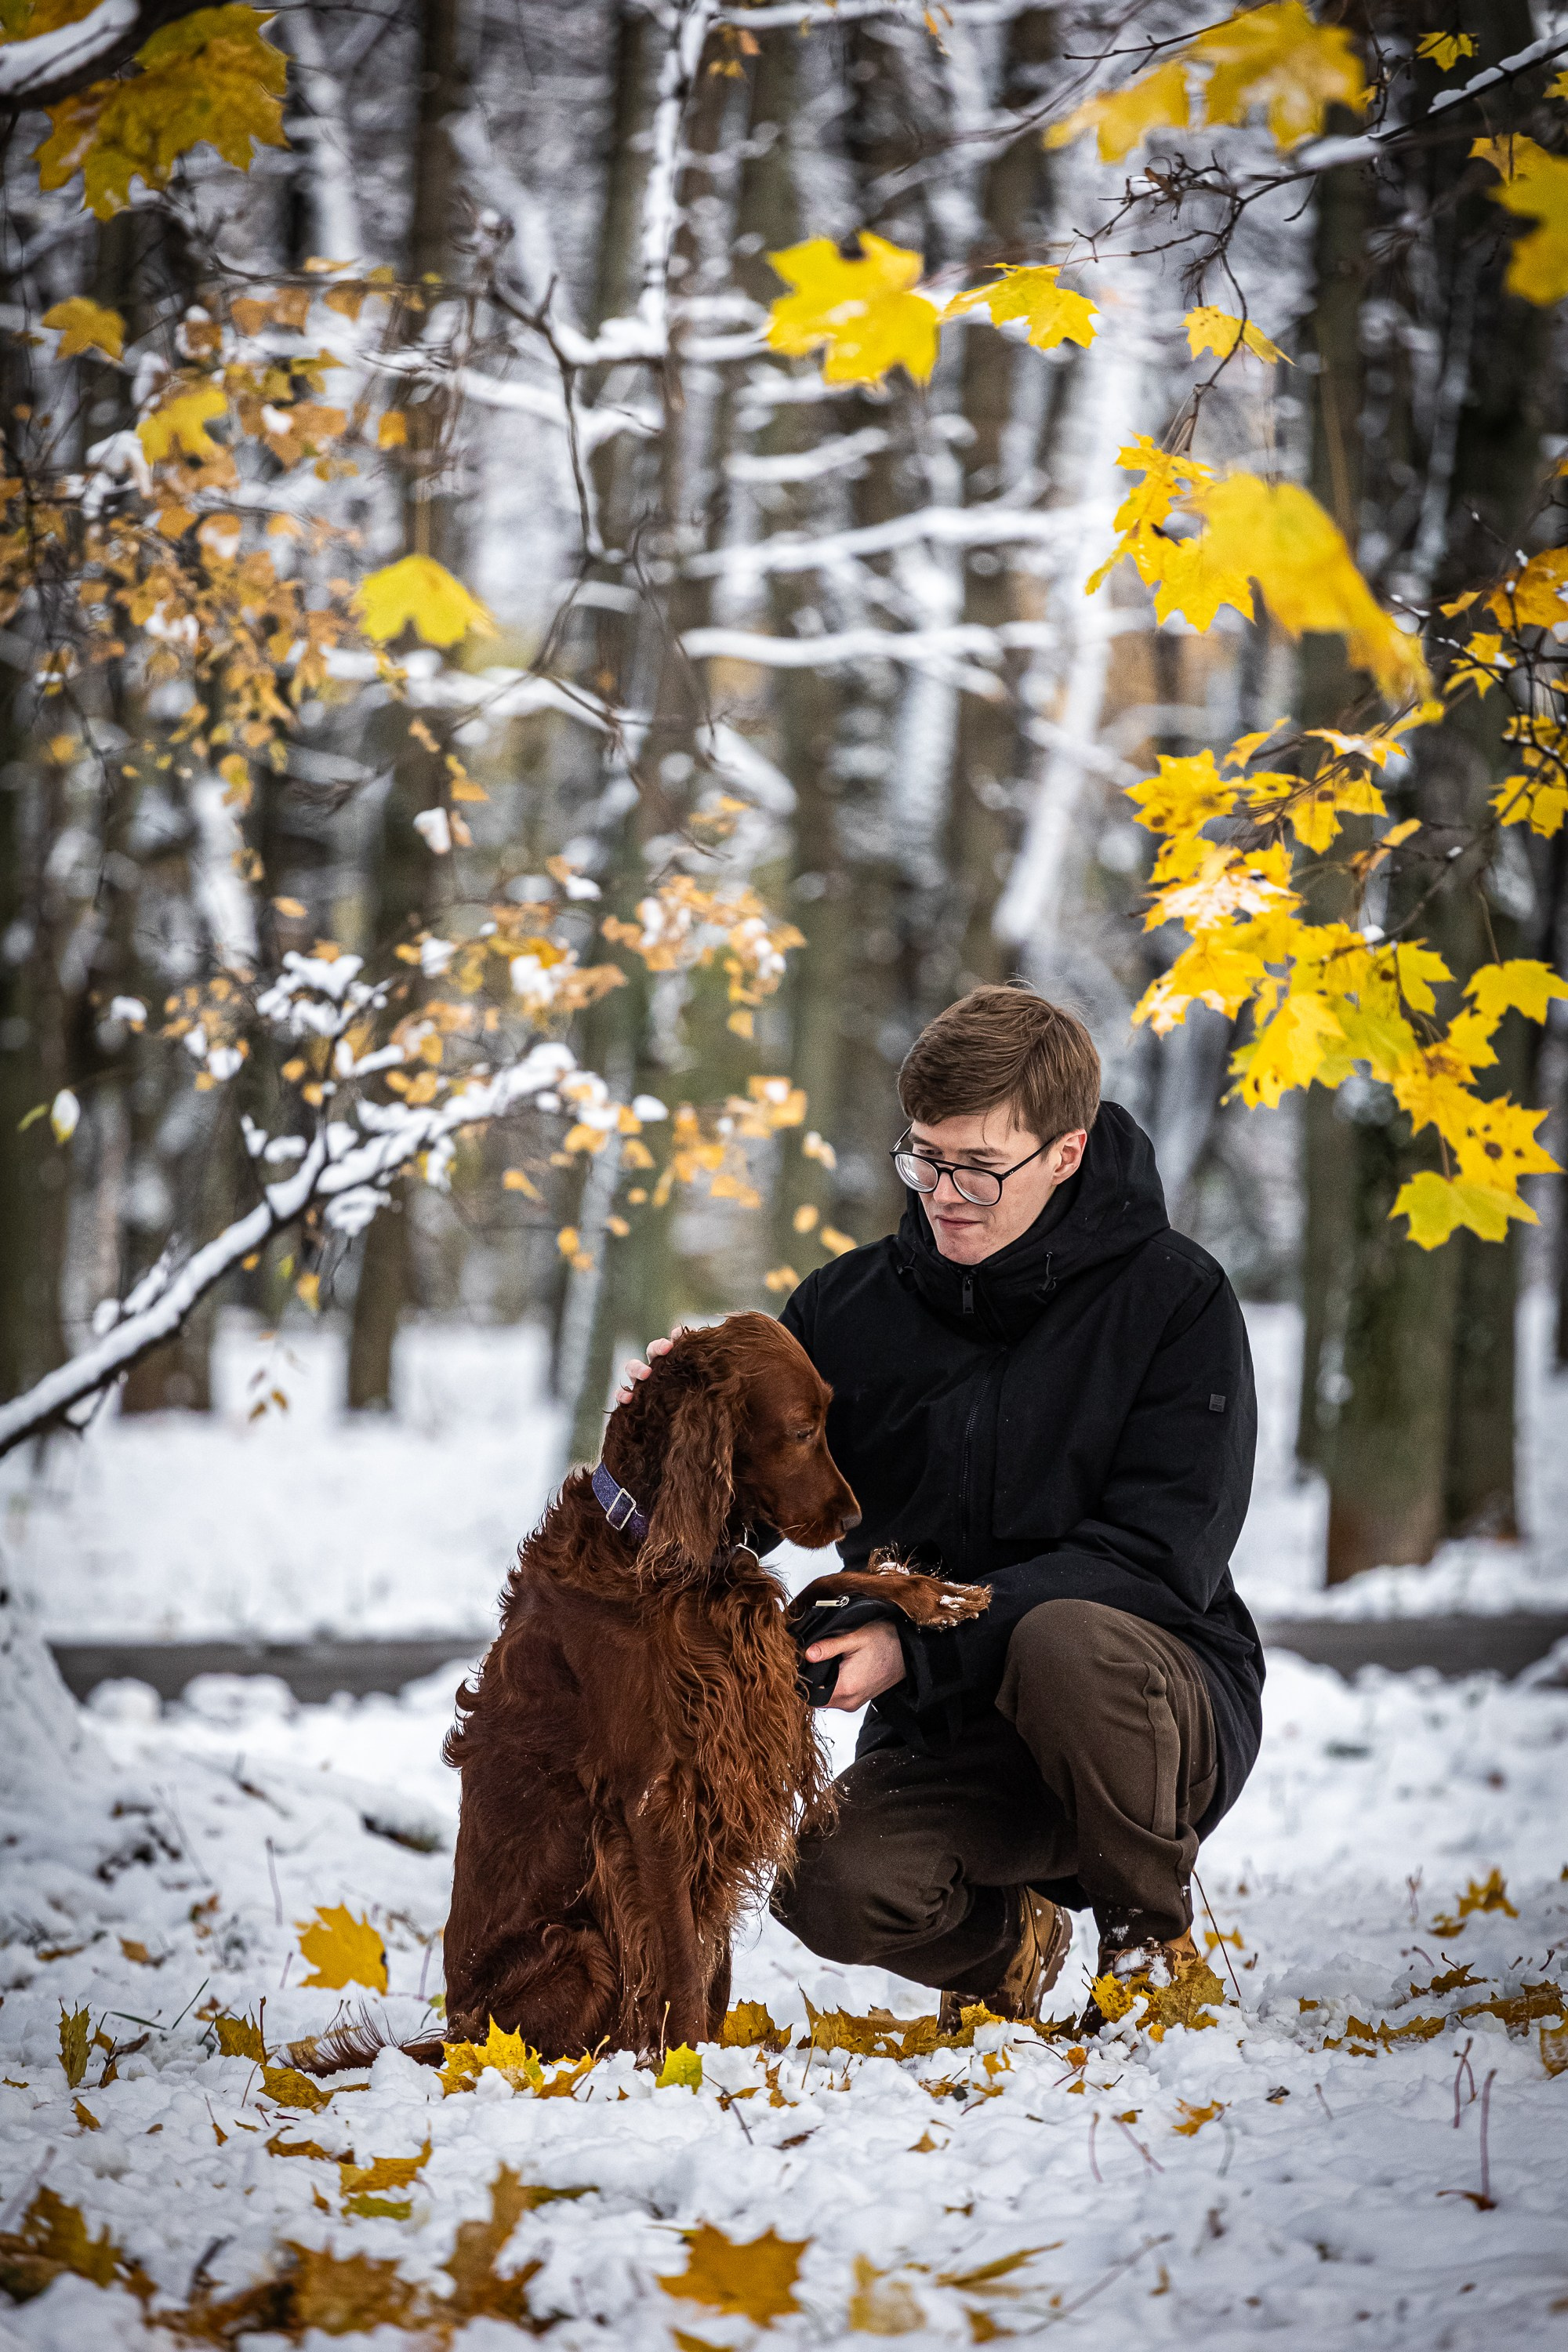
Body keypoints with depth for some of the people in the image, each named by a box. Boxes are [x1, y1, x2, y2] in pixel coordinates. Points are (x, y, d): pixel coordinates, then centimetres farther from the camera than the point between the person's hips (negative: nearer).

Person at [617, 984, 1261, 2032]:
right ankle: (1006, 1936, 10)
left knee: (1061, 1641, -36)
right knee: (837, 1887, -28)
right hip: (948, 1736, 3)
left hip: (1163, 1696, -2)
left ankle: (1154, 1929, -7)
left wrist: (918, 1646, -24)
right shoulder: (852, 1306, 1)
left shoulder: (1172, 1296, -9)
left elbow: (1158, 1555, -17)